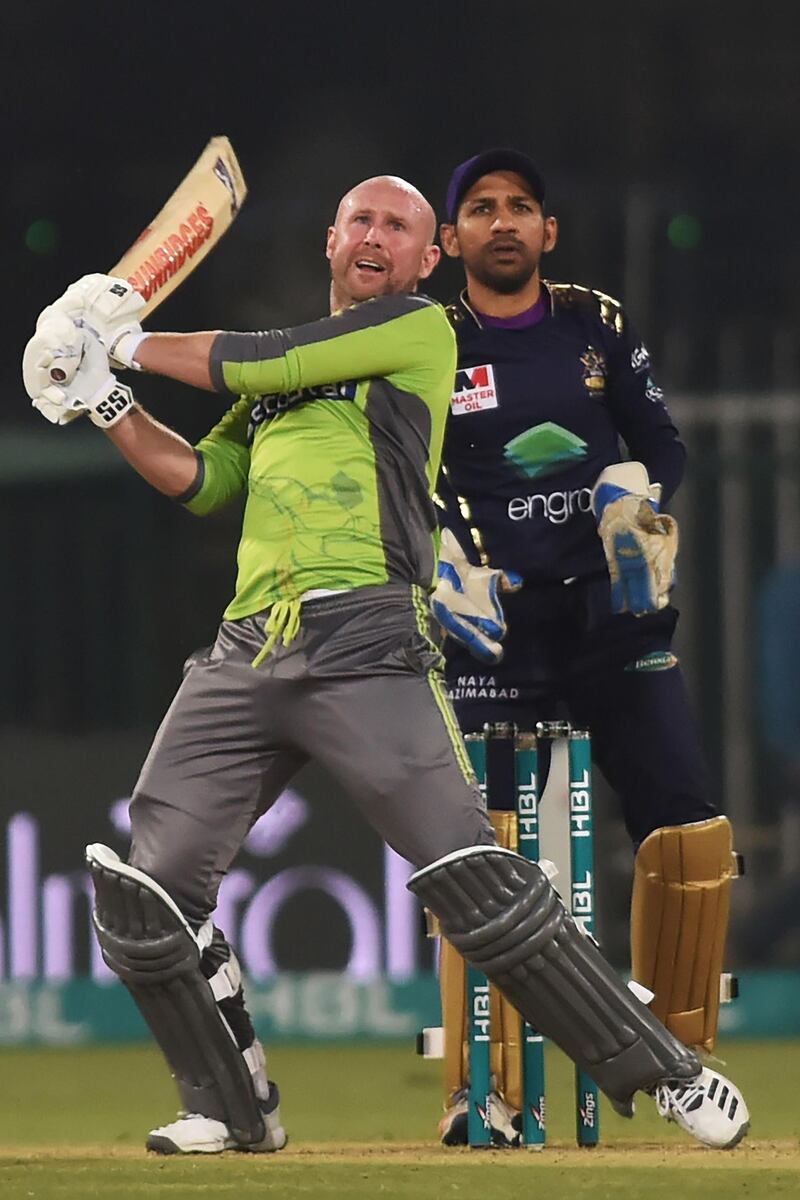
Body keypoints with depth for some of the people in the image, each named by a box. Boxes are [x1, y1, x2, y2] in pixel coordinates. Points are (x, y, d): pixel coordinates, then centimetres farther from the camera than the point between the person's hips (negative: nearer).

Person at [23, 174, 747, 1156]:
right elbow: (200, 480, 23)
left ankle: (662, 1073, -9)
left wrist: (128, 343, 10)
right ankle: (234, 1110, 13)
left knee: (470, 878, -17)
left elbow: (261, 363, -1)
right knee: (144, 892, -2)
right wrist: (106, 402, 8)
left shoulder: (420, 331, 5)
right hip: (245, 655, 7)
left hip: (364, 641, -7)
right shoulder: (279, 374, 26)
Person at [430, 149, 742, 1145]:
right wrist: (443, 562, -16)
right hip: (494, 624, -2)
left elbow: (663, 443, 14)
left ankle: (676, 1060, 14)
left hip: (609, 612, 2)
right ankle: (481, 1090, -1)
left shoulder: (598, 327, 9)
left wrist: (638, 490, -8)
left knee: (691, 837, -3)